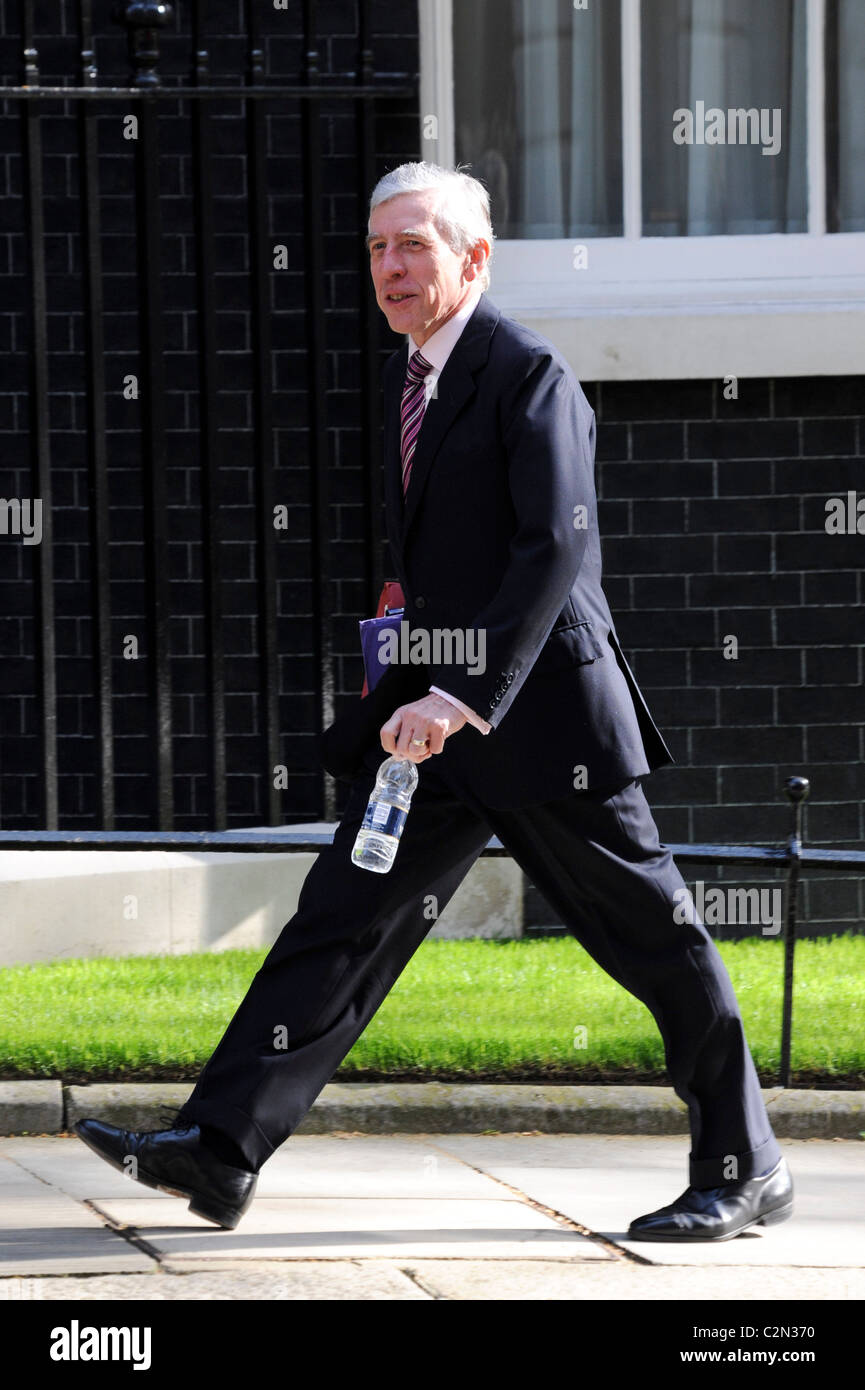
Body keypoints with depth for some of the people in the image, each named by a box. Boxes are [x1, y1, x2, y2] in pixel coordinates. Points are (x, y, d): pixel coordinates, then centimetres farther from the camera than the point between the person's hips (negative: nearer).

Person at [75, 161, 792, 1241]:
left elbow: (556, 548, -23)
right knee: (345, 915, -1)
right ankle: (218, 1150, -8)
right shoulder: (403, 379, 15)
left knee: (652, 940, 1)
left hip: (539, 707, -8)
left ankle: (744, 1172, 12)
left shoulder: (530, 375, -13)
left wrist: (462, 696, -29)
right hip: (438, 708, 8)